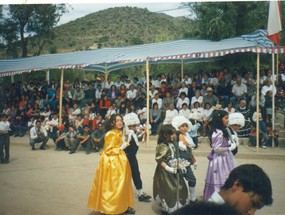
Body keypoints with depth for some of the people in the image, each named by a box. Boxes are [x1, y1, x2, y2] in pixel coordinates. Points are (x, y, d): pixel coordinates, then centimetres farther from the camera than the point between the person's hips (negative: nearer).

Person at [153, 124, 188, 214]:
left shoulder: (173, 144, 4)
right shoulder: (162, 146, -21)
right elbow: (159, 160, -23)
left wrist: (180, 165, 8)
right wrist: (168, 168, -25)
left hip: (174, 170, 9)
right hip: (165, 172, -8)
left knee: (179, 188, 15)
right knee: (167, 190, 1)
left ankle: (175, 207, 33)